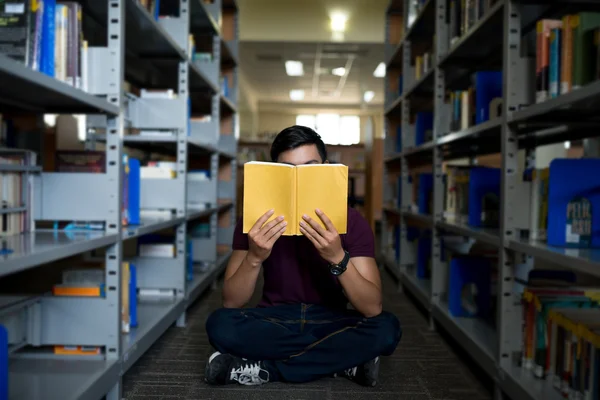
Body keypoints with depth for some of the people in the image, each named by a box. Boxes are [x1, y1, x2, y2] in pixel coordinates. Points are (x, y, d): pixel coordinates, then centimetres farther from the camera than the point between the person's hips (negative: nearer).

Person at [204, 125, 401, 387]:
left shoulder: (351, 221, -12)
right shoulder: (257, 220, -10)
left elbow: (372, 308, -20)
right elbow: (231, 304, -15)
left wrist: (338, 258, -37)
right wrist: (254, 257, -33)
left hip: (329, 323, 0)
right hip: (274, 322, 0)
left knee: (386, 329, -29)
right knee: (220, 325, -29)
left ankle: (263, 368, -20)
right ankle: (345, 361, -19)